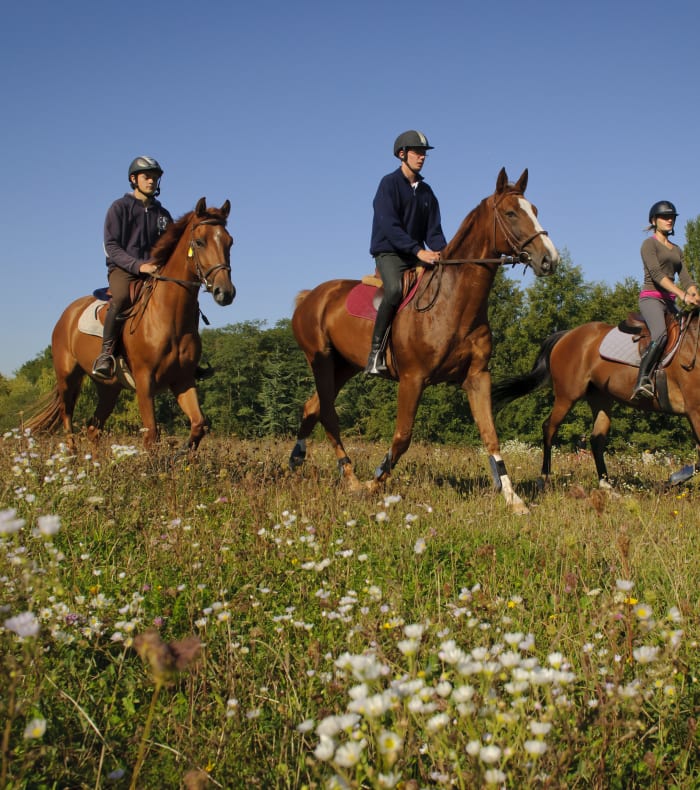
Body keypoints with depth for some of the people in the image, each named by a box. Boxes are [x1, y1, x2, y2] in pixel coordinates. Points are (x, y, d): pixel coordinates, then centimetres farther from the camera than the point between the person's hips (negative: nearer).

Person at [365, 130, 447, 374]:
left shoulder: (426, 191, 15)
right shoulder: (389, 184, -5)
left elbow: (433, 230, 10)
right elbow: (389, 225, -17)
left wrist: (442, 252, -12)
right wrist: (418, 250, -27)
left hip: (418, 255, 7)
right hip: (389, 253, -7)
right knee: (395, 289, -34)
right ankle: (376, 351, -29)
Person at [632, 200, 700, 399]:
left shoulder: (676, 250, 22)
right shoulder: (649, 244, 1)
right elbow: (656, 274, -14)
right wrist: (683, 295, -24)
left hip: (669, 302, 8)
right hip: (651, 298, -8)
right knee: (660, 335, -33)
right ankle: (642, 380, -38)